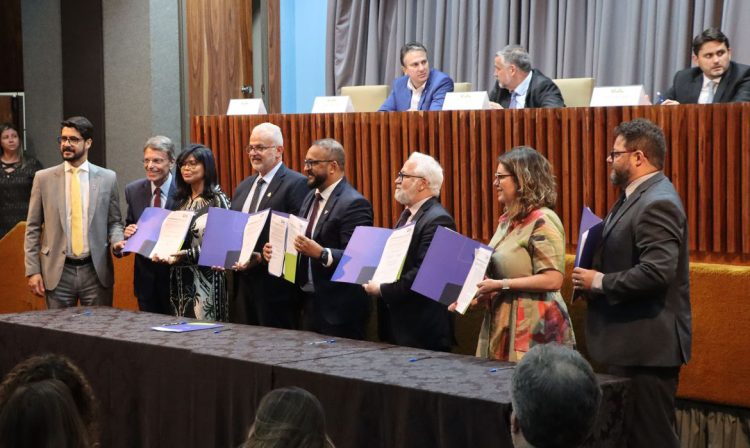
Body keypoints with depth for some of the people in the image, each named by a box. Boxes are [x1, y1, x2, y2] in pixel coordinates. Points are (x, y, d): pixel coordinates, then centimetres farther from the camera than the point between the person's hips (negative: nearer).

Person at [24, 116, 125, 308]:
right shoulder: (44, 178, 3)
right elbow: (33, 228, 5)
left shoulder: (107, 178, 4)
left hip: (96, 271, 0)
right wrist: (33, 271, -1)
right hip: (58, 272, 0)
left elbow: (114, 221, 11)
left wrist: (117, 242, -11)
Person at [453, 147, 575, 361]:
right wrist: (476, 297, 8)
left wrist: (501, 285, -18)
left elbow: (553, 280, -20)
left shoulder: (542, 221, -12)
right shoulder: (507, 220, 15)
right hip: (501, 328, 8)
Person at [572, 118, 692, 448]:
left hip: (647, 347, -11)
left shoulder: (658, 203, -18)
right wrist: (595, 272, 7)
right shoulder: (636, 196, 15)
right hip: (633, 344, 11)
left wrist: (600, 282, -18)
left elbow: (657, 271, -28)